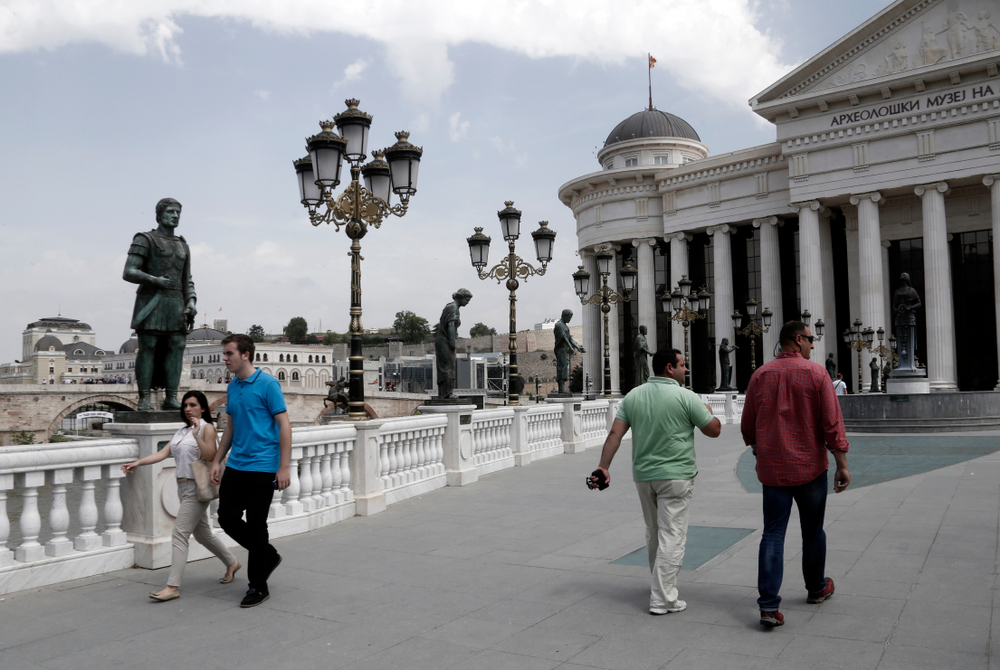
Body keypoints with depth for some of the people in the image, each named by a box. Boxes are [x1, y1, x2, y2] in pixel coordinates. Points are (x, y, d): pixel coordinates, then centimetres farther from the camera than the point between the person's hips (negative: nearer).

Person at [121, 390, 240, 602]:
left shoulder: (207, 428, -7)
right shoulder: (181, 431, 15)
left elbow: (210, 456, -18)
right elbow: (163, 453, 8)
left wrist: (197, 434, -25)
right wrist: (137, 463, -2)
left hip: (196, 487, -8)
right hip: (184, 487, 8)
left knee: (179, 534, -12)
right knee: (202, 533, 17)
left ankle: (172, 587, -11)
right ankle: (232, 563, 34)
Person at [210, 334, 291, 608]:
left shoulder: (267, 384, -12)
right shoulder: (232, 387, 12)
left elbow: (284, 425, -13)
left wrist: (284, 467, -17)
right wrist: (217, 460, 16)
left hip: (262, 467, -7)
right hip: (236, 465, 7)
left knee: (256, 526, -1)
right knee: (227, 517, 5)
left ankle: (258, 587, 13)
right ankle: (268, 555, 26)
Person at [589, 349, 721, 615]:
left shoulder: (633, 395, 3)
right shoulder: (685, 397, -10)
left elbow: (615, 434, -2)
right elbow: (714, 430, -2)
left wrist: (603, 467, -2)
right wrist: (708, 412, 18)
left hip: (643, 475, 6)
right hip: (675, 475, -5)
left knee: (653, 532, 20)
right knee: (672, 535, -1)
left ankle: (661, 584, 36)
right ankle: (662, 599, -1)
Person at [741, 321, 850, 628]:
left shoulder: (760, 376, 2)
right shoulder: (816, 373, -7)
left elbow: (748, 427, 9)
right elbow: (832, 423, -11)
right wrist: (842, 464, -6)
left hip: (772, 468, 2)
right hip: (810, 466, -2)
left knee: (772, 534, 1)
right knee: (812, 531, 17)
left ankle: (768, 605, -6)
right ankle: (816, 589, 36)